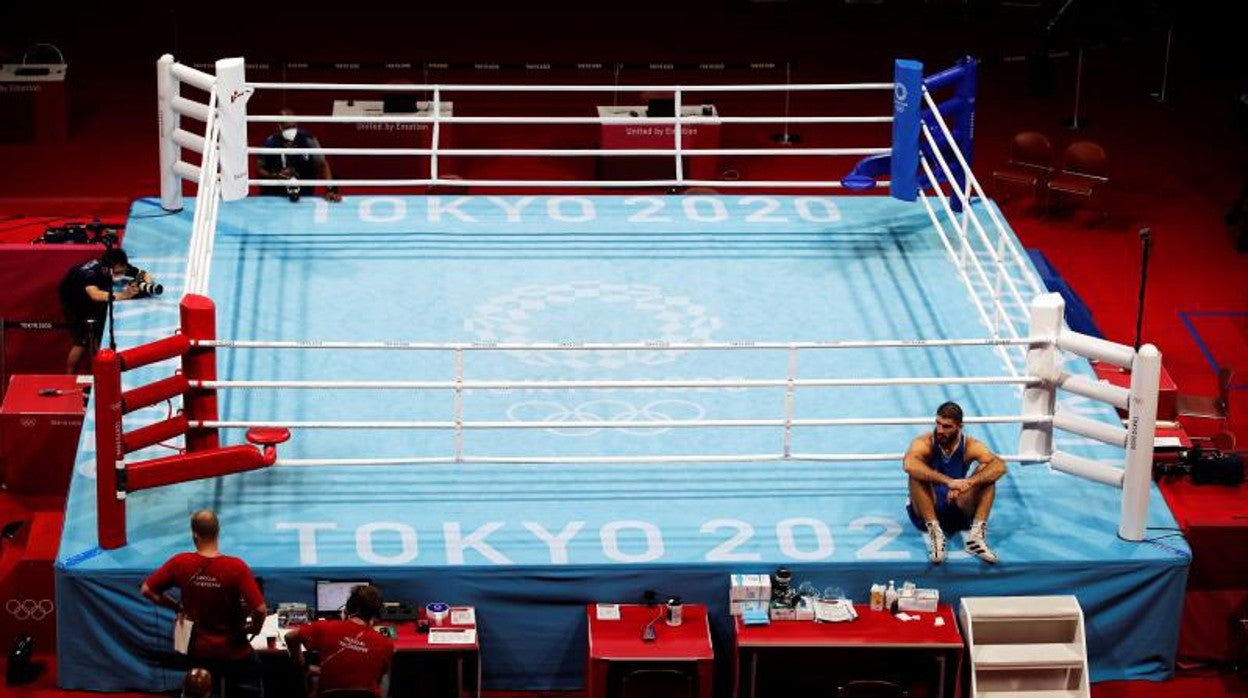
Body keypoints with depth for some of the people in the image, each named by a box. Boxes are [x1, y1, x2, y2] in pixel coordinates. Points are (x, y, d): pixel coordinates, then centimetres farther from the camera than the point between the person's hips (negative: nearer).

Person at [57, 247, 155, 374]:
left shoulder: (121, 268, -27)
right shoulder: (89, 273, -42)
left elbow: (145, 275, -17)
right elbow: (95, 295, -59)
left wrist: (145, 284, -40)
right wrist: (122, 295, -70)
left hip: (94, 302, 6)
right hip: (72, 302, -5)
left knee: (98, 336, -3)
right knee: (82, 342, -12)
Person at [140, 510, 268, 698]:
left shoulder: (180, 563, -13)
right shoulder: (236, 567, -23)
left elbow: (147, 590, -4)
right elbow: (260, 610, -26)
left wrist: (177, 606, 6)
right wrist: (254, 628, -5)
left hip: (198, 651, 3)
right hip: (234, 652, -3)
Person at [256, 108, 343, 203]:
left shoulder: (308, 141, -10)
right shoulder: (270, 143, -8)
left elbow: (323, 165, -9)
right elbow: (259, 169, 1)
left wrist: (331, 190, -22)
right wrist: (275, 176, -19)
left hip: (305, 196, -1)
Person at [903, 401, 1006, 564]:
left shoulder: (970, 446, -5)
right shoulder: (924, 443, -13)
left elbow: (1000, 466, -23)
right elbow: (908, 464, -36)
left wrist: (968, 483, -40)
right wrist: (948, 481, -46)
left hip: (959, 512, 2)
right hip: (927, 514, -2)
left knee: (986, 473, -17)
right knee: (917, 474, -28)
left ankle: (976, 534, -29)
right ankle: (934, 532, -32)